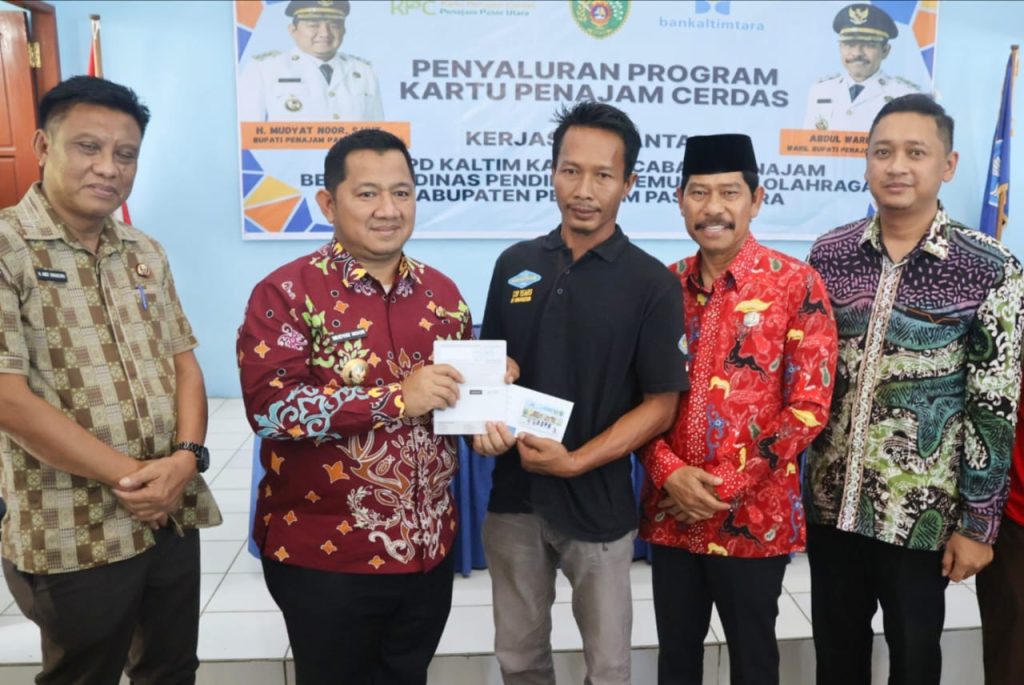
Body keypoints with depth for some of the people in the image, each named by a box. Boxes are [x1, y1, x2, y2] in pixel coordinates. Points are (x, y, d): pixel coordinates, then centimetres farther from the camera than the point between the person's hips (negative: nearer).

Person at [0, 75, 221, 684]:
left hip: (175, 516, 6)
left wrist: (187, 458, -9)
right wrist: (129, 475, -16)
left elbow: (182, 360, 8)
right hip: (74, 537, -5)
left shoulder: (145, 254, 8)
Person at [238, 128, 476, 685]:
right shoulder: (287, 293, -11)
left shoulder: (442, 293, 5)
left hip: (428, 550, 5)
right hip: (324, 557, -4)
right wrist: (395, 399, -25)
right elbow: (270, 406, -22)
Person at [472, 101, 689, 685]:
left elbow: (660, 406, -9)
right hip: (514, 494, 3)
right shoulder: (516, 264, 2)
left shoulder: (653, 284, -10)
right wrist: (487, 422, -11)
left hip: (598, 501, -3)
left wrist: (575, 462, -19)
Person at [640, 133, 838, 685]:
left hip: (756, 517, -3)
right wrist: (669, 473, -11)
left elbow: (809, 408, -11)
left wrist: (724, 488, -14)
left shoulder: (797, 284, -8)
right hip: (671, 513, 4)